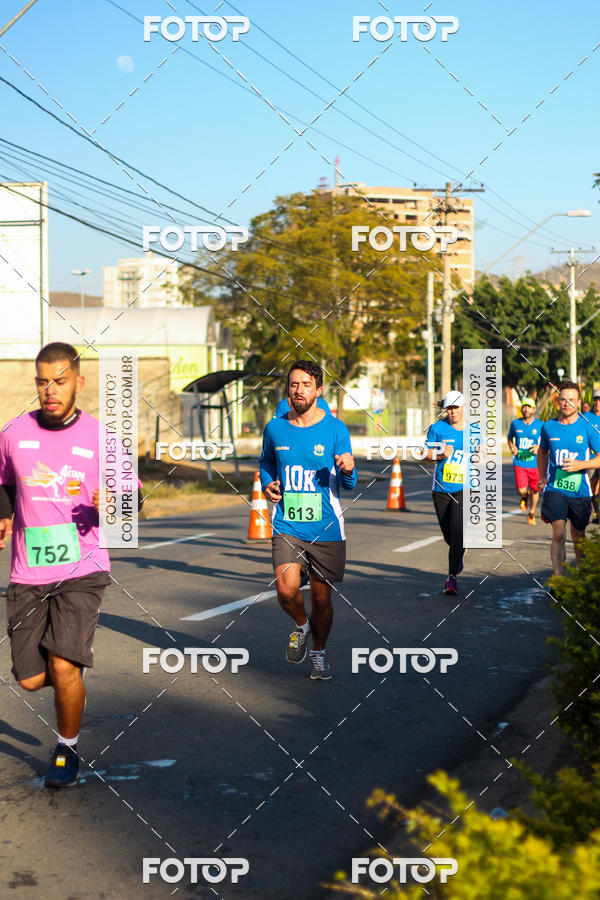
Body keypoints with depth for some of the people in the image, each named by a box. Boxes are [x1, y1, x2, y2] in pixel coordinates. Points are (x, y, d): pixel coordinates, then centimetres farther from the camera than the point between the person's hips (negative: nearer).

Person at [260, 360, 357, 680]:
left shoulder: (335, 429, -2)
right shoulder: (274, 428, 3)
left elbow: (348, 485, -1)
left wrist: (348, 470, -24)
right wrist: (267, 485, 3)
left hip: (326, 528, -1)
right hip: (286, 525, 1)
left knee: (321, 598, 6)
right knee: (286, 590, -18)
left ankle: (318, 654, 32)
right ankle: (301, 625, 16)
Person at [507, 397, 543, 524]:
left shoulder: (540, 425, -1)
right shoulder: (515, 423, 4)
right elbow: (510, 437, 22)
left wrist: (539, 447, -12)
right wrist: (512, 447, 2)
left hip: (535, 463, 0)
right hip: (519, 462, 0)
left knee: (534, 490, 7)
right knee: (521, 490, -12)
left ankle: (532, 513, 29)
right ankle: (525, 496, 25)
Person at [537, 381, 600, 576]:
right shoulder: (548, 427, 4)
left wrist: (581, 465, -18)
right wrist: (542, 477, 15)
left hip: (580, 492, 0)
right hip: (554, 489, 0)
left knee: (578, 537, 12)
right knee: (559, 534, -14)